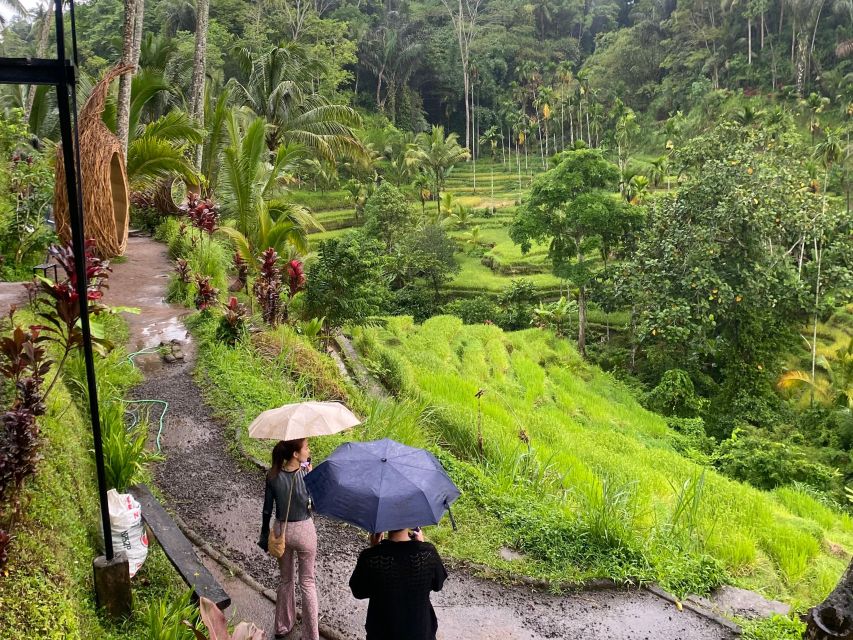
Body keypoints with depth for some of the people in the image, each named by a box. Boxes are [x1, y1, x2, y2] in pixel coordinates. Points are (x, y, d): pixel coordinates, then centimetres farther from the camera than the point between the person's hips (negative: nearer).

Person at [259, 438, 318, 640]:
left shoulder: (273, 475, -10)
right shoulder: (306, 474, -21)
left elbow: (267, 509, -2)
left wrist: (265, 533, 12)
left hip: (281, 530, 3)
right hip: (304, 531, -3)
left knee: (285, 579, 23)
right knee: (307, 582, 13)